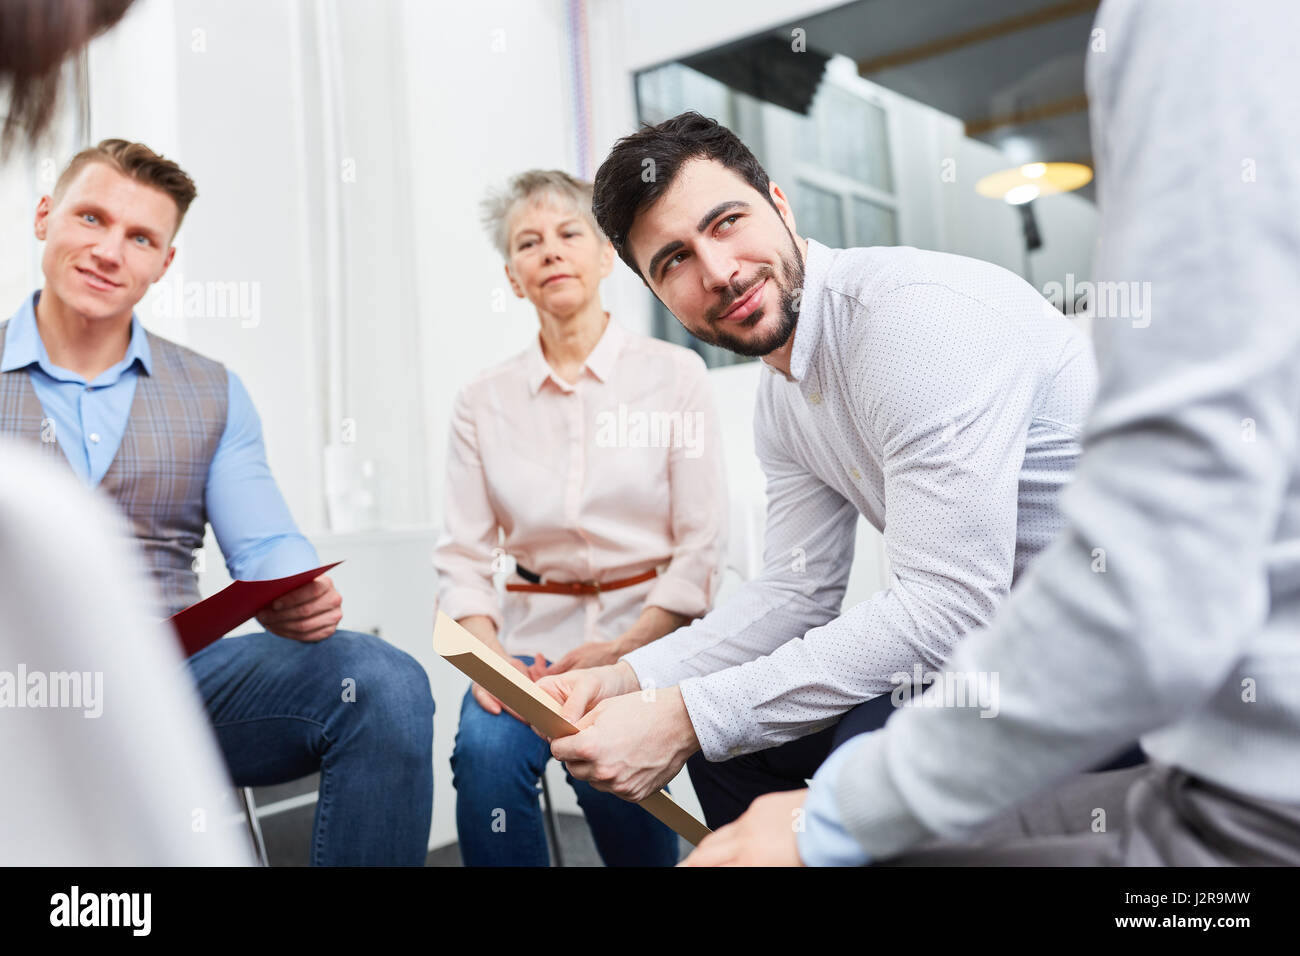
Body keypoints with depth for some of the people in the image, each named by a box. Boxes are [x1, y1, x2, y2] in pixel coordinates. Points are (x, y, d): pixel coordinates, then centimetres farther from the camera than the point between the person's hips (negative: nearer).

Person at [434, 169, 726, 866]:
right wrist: (488, 653, -14)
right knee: (486, 747, -29)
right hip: (534, 633, 2)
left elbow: (701, 548, -3)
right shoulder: (484, 401, 9)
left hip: (650, 630, -1)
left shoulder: (674, 373, 2)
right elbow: (462, 555, 4)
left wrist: (622, 651, -14)